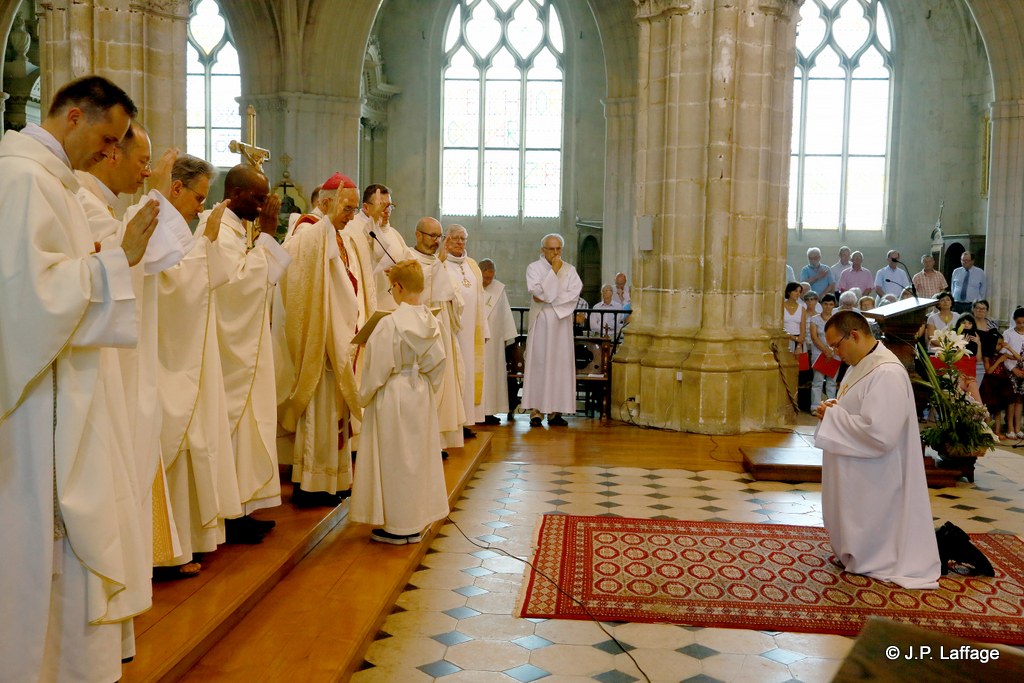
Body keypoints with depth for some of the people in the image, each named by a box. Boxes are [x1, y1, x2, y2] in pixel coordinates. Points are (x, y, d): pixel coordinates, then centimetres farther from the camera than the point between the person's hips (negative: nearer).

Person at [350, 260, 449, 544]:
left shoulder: (390, 324, -19)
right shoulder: (430, 321, -1)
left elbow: (378, 369, -15)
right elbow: (438, 361, 5)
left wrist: (364, 397, 0)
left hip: (393, 399, -6)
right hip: (422, 398, 7)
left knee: (395, 460, 3)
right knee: (419, 456, 15)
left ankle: (399, 526, 11)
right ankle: (418, 519, 25)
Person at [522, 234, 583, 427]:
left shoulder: (569, 270, 9)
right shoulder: (534, 268, 3)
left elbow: (574, 294, -5)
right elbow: (537, 291, -13)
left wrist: (548, 299, -11)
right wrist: (554, 271, -12)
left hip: (562, 322, 3)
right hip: (541, 322, -2)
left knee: (561, 363, 0)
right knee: (538, 362, -5)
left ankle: (555, 410, 3)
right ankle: (536, 410, -3)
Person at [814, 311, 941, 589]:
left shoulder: (887, 373, -24)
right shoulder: (862, 365, 8)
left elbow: (879, 433, -31)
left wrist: (833, 416, -19)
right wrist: (835, 408, -1)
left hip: (873, 482, -10)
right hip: (855, 476, 10)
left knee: (867, 551, 4)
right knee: (852, 538, 20)